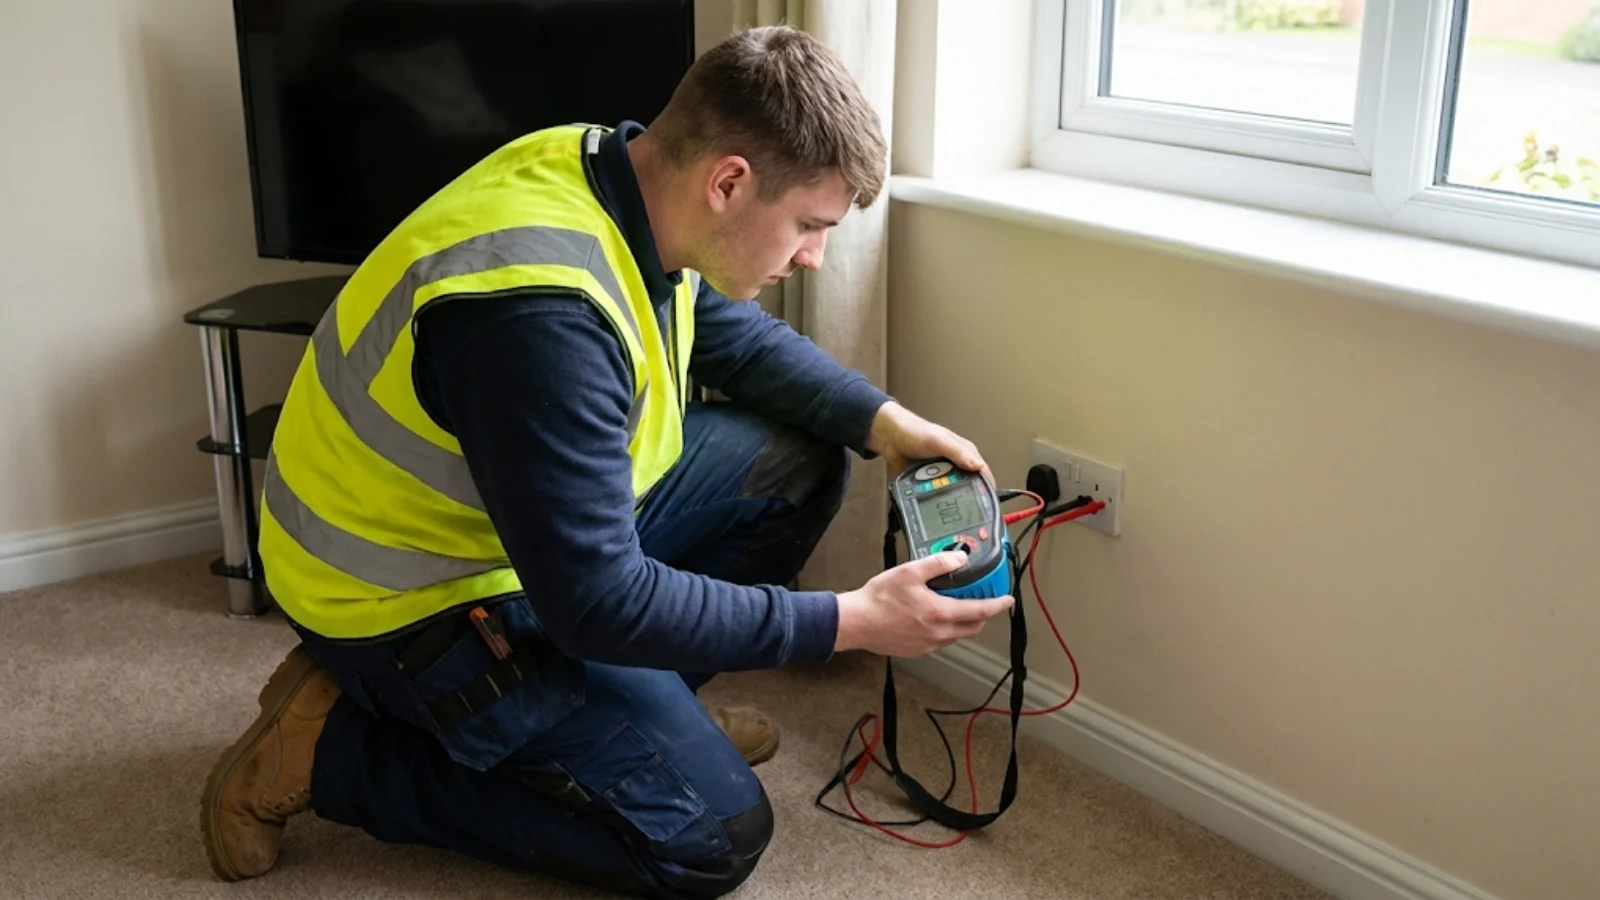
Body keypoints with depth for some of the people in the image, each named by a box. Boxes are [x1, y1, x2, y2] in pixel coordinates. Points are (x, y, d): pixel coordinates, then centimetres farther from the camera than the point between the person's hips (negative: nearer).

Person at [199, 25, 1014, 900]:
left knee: (801, 460, 4)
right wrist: (853, 621, -24)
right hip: (413, 603, -9)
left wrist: (882, 420, -4)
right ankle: (339, 748, -1)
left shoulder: (625, 171, -9)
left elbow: (739, 335, 11)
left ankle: (631, 704, 13)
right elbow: (601, 605, -30)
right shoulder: (543, 313, -36)